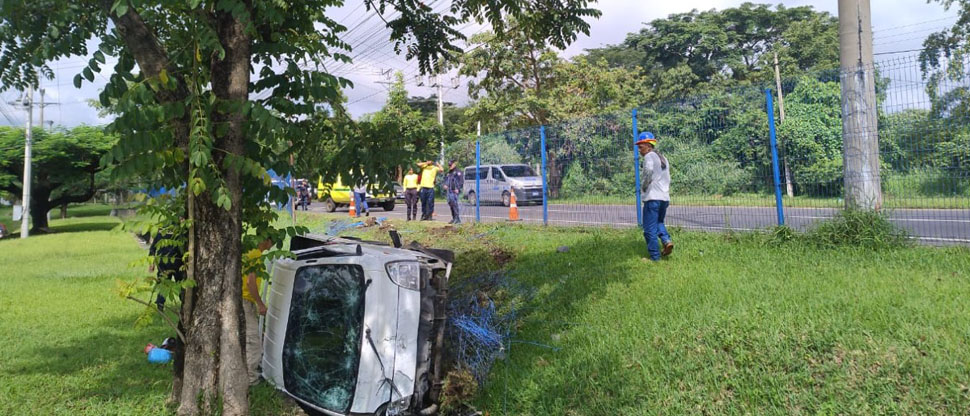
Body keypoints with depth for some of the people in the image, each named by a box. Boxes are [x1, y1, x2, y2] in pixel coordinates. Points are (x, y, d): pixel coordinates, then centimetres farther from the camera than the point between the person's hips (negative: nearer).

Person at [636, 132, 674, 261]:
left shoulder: (649, 156, -7)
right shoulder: (663, 158, 20)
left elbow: (648, 172, -25)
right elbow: (667, 178, 20)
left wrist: (643, 187, -13)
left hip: (652, 197, -9)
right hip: (665, 197, 9)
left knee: (650, 229, -2)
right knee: (659, 222, 25)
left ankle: (655, 256, -2)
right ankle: (666, 240, 2)